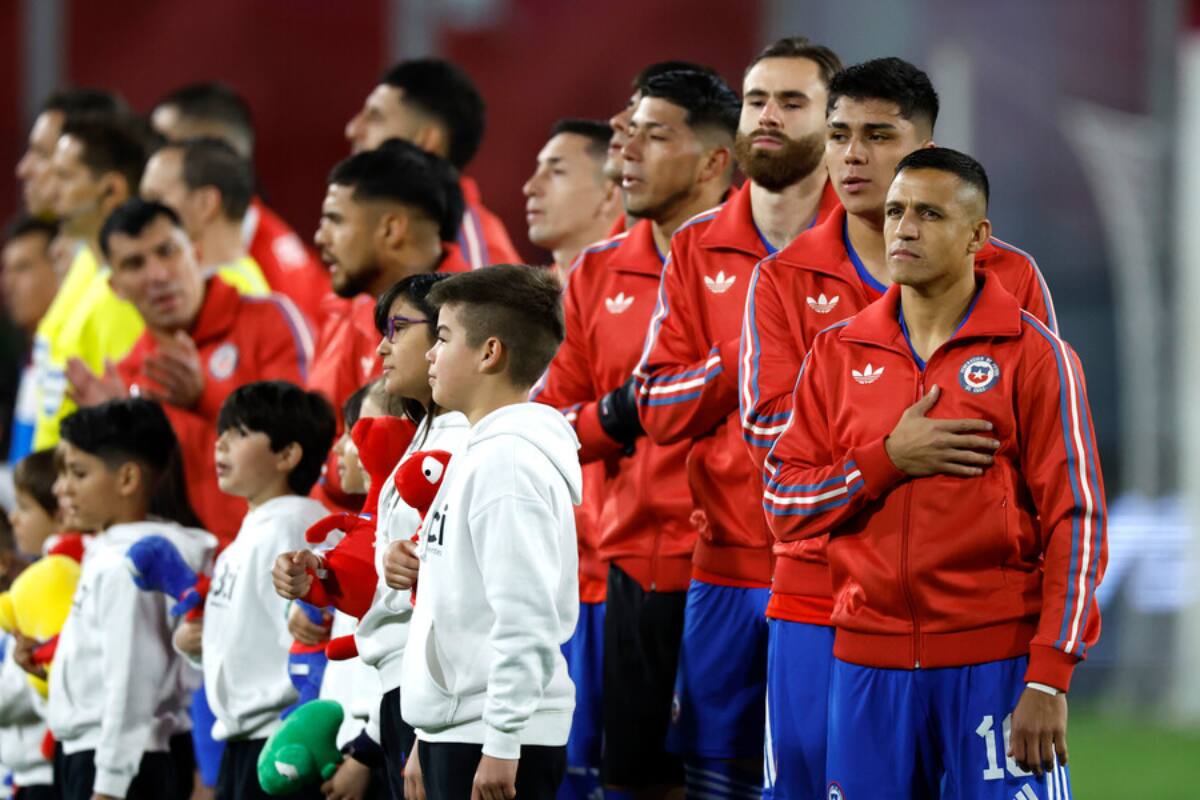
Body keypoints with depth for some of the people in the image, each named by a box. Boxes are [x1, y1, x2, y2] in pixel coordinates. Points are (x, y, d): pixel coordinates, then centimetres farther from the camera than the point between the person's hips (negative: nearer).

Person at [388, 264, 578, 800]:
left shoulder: (507, 460, -15)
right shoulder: (480, 452, 17)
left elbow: (526, 617, -21)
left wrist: (501, 742, -22)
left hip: (494, 735, -11)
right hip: (456, 731, 11)